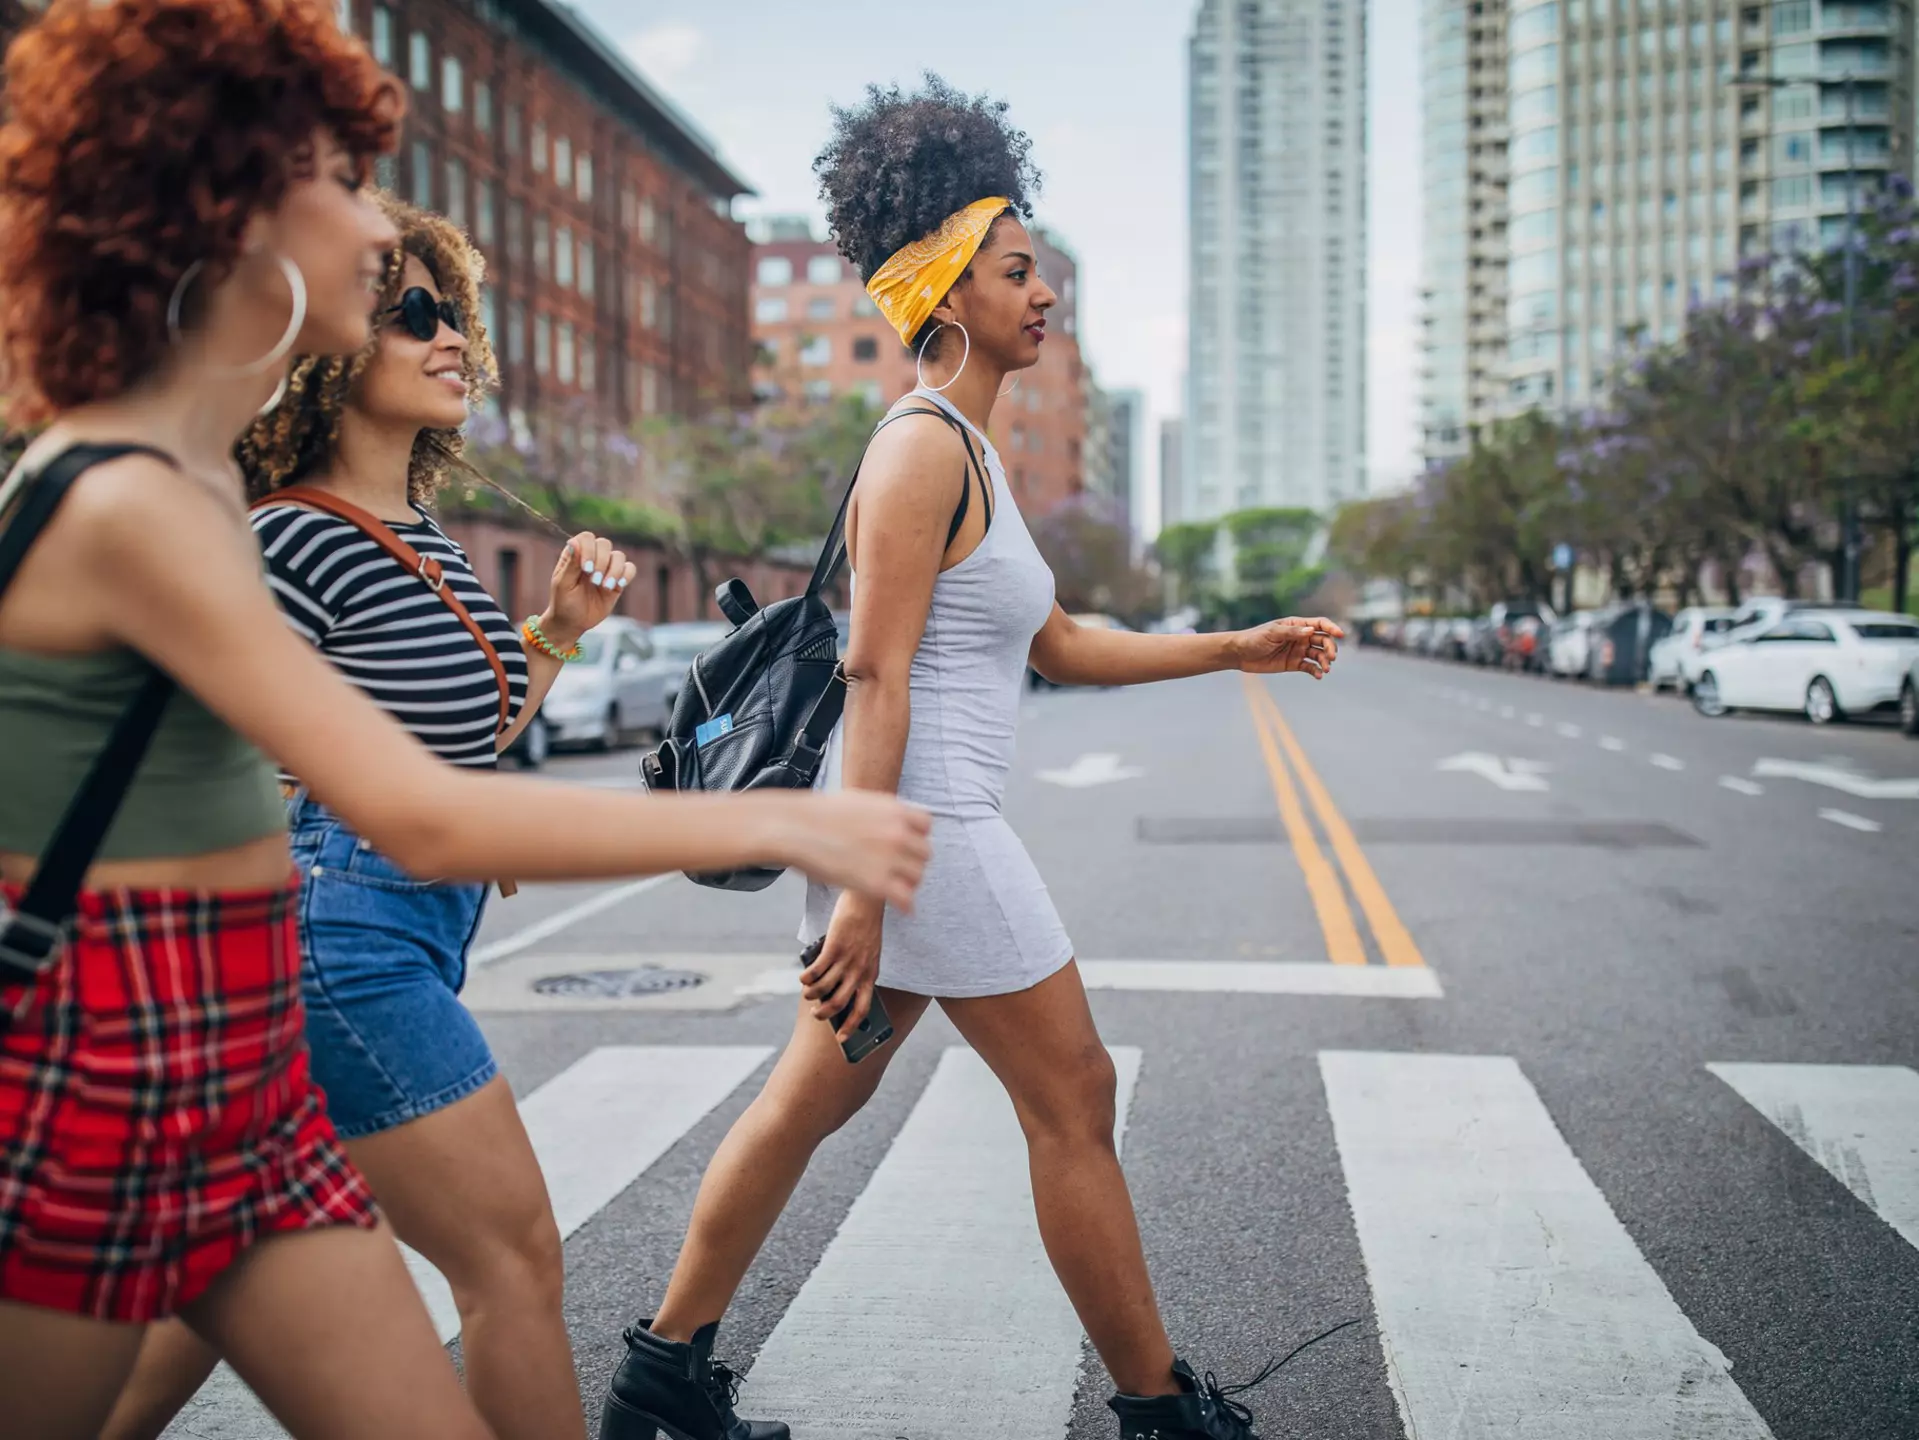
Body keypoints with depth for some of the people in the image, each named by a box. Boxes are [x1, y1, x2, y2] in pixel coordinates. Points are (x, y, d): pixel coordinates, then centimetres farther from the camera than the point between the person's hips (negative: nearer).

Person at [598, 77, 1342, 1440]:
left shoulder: (967, 450, 17)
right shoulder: (924, 447, -14)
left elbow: (1060, 645, 21)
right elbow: (875, 677, -20)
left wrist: (1237, 650, 18)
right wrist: (863, 891, -23)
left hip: (917, 820, 10)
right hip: (925, 823, -10)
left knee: (817, 1094, 15)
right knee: (1073, 1102, 2)